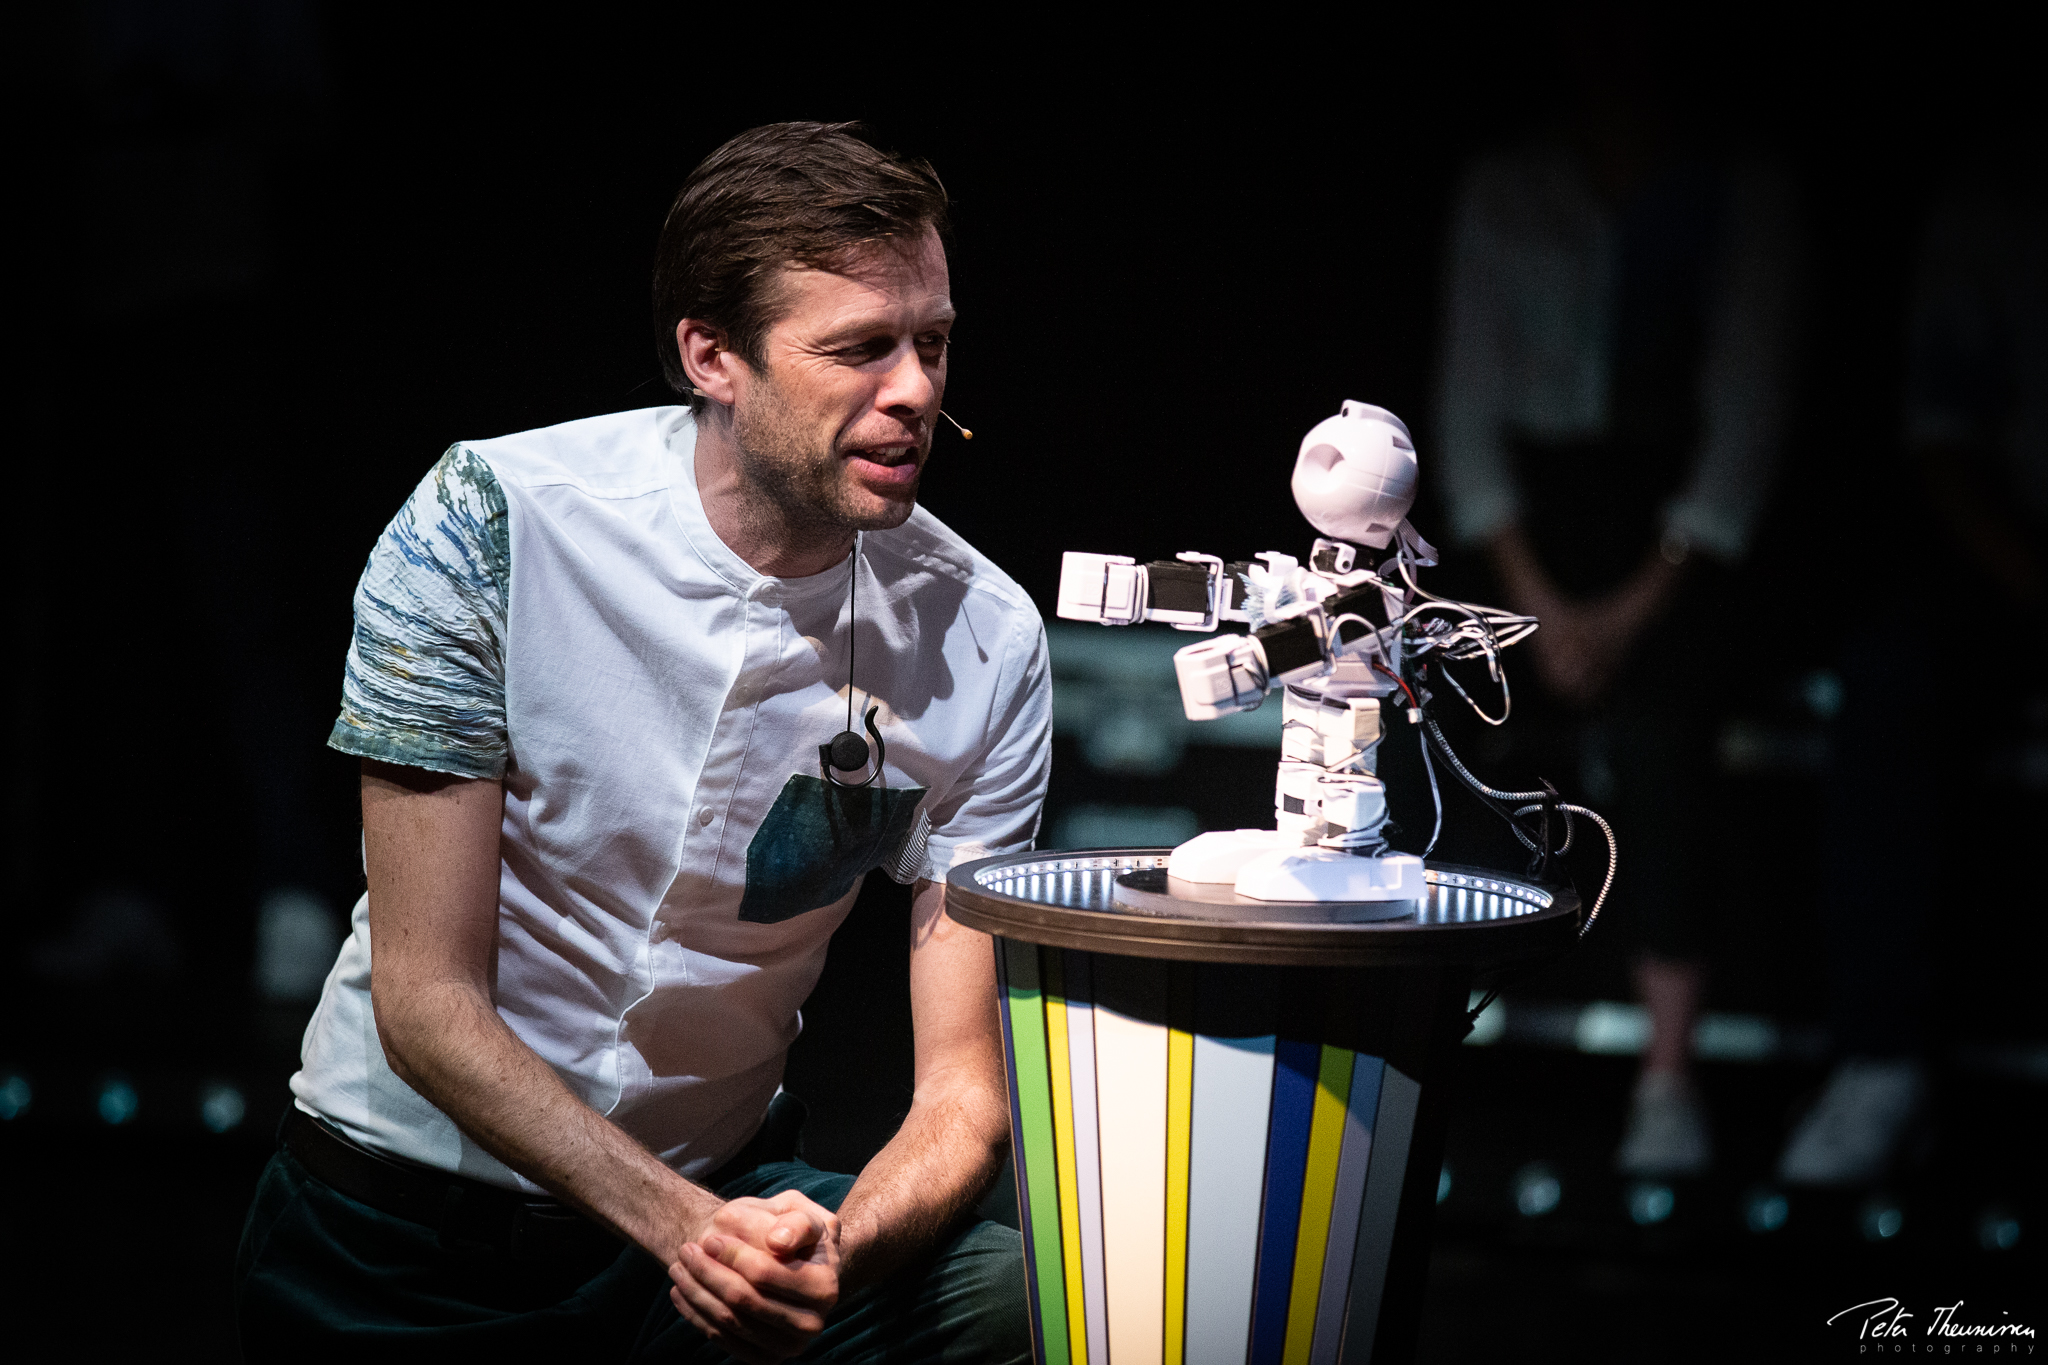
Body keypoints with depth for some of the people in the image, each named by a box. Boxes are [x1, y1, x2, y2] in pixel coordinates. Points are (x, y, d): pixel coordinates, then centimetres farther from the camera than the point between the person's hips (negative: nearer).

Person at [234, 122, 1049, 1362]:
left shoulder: (983, 643, -9)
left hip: (723, 1194, 0)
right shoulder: (491, 526, -17)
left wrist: (832, 1254, -32)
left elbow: (966, 1091, -10)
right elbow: (427, 1002, -16)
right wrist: (689, 1229, -29)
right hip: (410, 1219, 0)